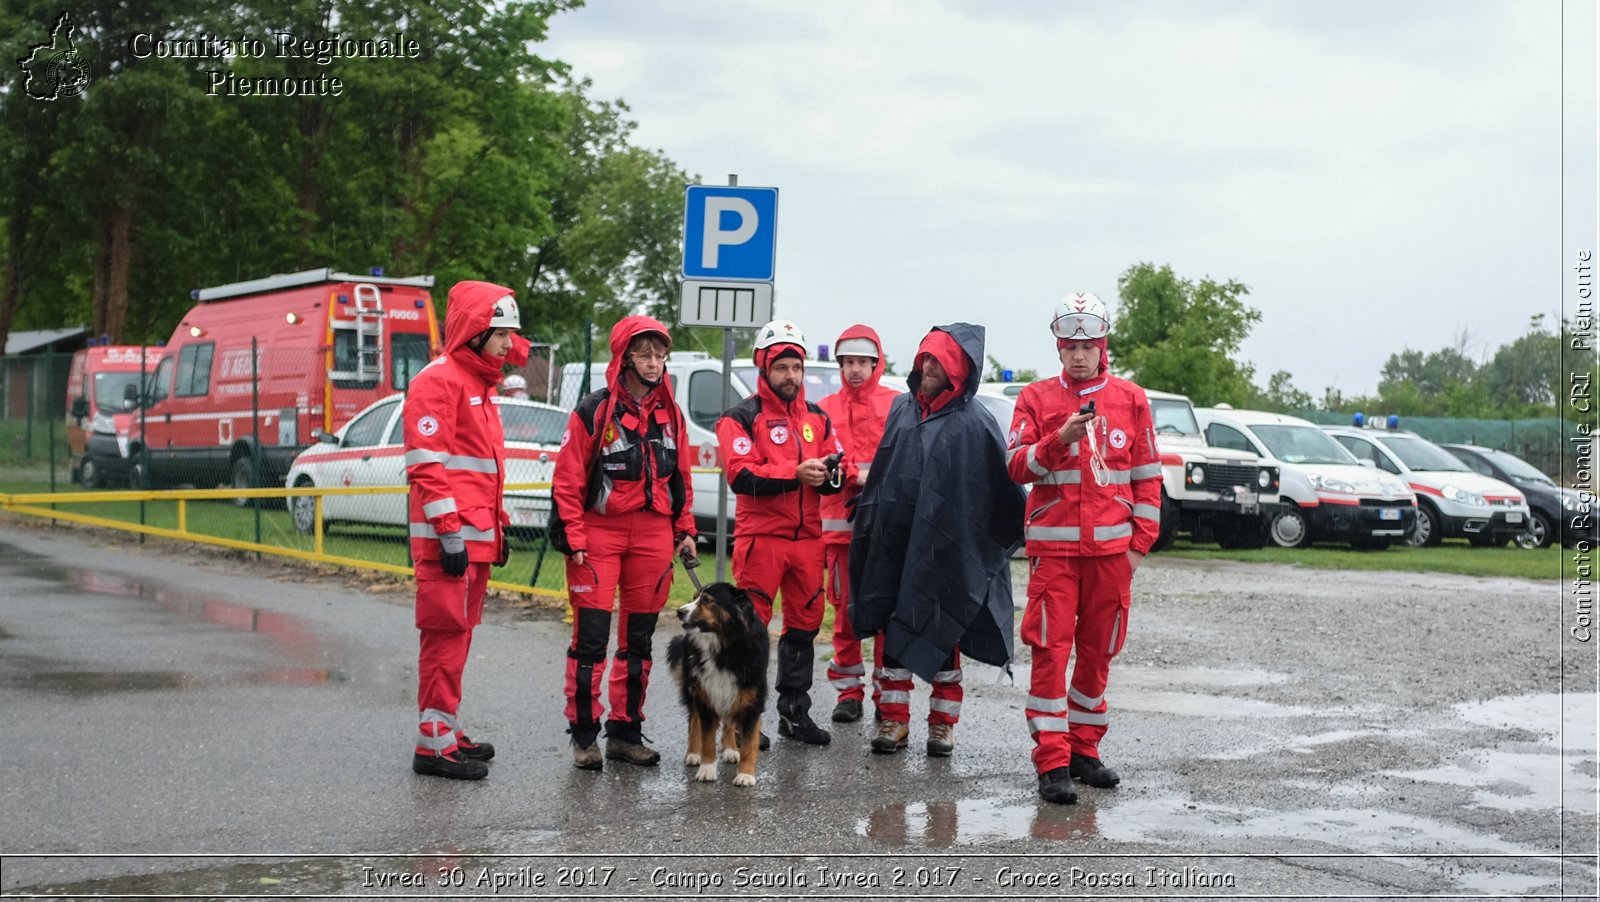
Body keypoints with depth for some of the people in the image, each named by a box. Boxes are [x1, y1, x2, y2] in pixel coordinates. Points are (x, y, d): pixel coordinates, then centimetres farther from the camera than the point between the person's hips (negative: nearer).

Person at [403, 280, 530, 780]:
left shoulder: (481, 385, 21)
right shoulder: (439, 381, -11)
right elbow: (428, 465, -18)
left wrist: (498, 529, 22)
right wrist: (450, 534, -21)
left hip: (477, 538, 10)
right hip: (450, 539, -10)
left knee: (458, 635, 14)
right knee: (446, 634, -8)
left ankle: (447, 732, 21)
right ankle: (435, 744, -5)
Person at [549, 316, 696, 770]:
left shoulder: (670, 413, 10)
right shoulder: (594, 411, -7)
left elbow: (680, 475, 17)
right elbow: (568, 478, -7)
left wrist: (685, 529, 11)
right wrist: (574, 539, -11)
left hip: (653, 534, 5)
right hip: (600, 531, -5)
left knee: (638, 641, 10)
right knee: (590, 638, -5)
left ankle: (625, 732, 19)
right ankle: (584, 736, 4)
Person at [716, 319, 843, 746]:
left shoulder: (817, 418, 16)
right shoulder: (742, 417, -2)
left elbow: (835, 476, 14)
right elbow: (741, 476, -15)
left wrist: (829, 474, -10)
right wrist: (796, 473, -23)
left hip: (807, 536, 6)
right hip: (760, 536, -6)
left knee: (805, 623, 11)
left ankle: (794, 712, 23)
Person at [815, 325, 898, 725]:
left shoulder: (897, 406, 7)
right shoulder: (826, 408, 13)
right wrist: (855, 475, -13)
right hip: (840, 521, 2)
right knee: (845, 607, 4)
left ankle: (887, 691, 5)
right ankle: (849, 690, 12)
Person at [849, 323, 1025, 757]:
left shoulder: (974, 423, -8)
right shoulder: (903, 408, 8)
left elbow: (999, 492, -6)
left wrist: (1004, 538, -7)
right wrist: (870, 520, 20)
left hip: (944, 550, -4)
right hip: (893, 544, 4)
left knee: (941, 636, 5)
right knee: (892, 629, 7)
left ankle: (942, 723, 17)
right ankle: (894, 718, 17)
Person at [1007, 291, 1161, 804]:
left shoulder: (1130, 399, 7)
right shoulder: (1036, 398, 4)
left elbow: (1147, 476, 10)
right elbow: (1017, 466, -3)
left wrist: (1140, 542, 4)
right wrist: (1060, 440, -19)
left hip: (1111, 546, 2)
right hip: (1053, 545, -2)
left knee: (1098, 651, 9)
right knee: (1051, 650, -8)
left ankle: (1083, 750, 21)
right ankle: (1052, 762, -6)